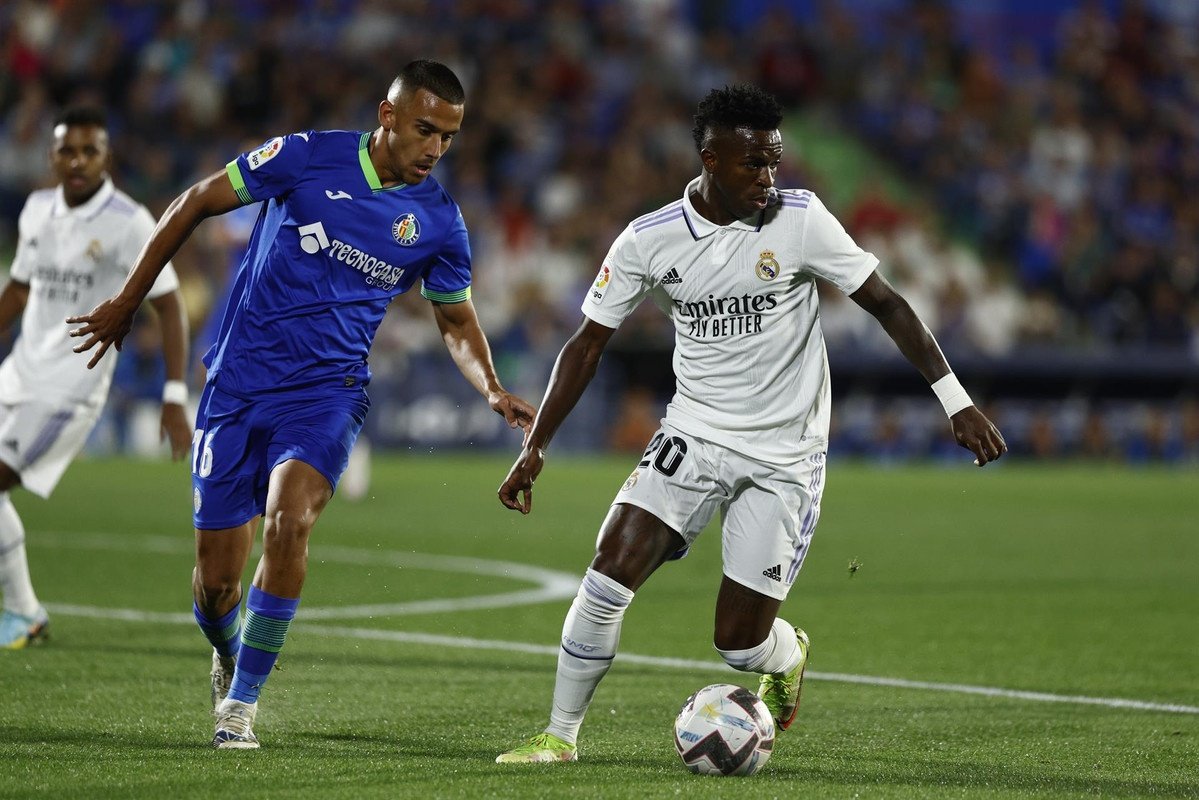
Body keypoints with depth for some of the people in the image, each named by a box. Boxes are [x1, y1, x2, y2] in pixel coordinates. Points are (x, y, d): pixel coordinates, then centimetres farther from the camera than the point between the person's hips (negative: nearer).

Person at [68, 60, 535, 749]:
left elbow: (457, 320, 16)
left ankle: (242, 702, -15)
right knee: (215, 585, 1)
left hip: (326, 395, 1)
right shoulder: (309, 157, -7)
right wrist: (127, 303, 6)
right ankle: (229, 660, 38)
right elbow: (195, 204, 3)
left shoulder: (438, 221, 1)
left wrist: (493, 390, -3)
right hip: (237, 390, 0)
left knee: (290, 518, -29)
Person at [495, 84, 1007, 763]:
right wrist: (536, 448, -2)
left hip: (785, 457, -1)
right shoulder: (648, 241, -7)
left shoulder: (800, 220, -11)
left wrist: (956, 401, -11)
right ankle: (561, 735, 0)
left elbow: (887, 303, -5)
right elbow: (589, 343, 3)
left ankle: (788, 654, 35)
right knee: (610, 578, -18)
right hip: (694, 435, 2)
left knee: (740, 642, -3)